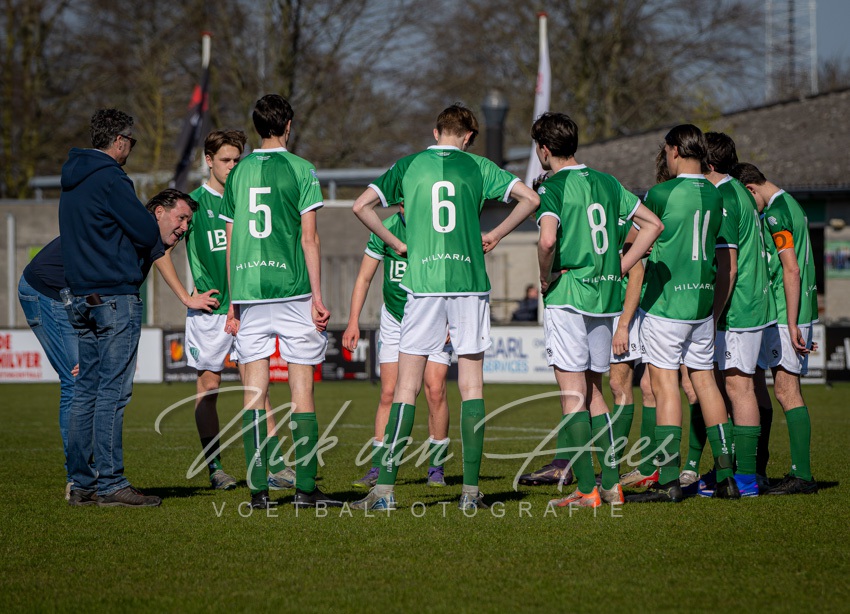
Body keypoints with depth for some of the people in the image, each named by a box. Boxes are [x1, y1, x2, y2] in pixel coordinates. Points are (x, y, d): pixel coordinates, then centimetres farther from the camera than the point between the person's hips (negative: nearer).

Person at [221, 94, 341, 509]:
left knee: (254, 389, 3)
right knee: (301, 388, 1)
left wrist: (233, 304, 15)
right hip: (291, 289, -3)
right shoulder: (300, 170, -2)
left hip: (248, 294, 3)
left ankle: (259, 489, 0)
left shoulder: (238, 173, 9)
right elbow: (308, 238, -6)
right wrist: (317, 297, -3)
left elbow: (229, 243, 10)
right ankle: (305, 487, -1)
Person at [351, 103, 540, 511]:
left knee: (407, 387, 1)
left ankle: (385, 488, -5)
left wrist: (398, 244, 10)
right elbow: (529, 199, 2)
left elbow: (361, 206, 2)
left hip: (423, 284, 0)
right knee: (472, 386, 5)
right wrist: (495, 235, 11)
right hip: (470, 282, 0)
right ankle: (470, 490, 2)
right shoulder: (477, 167, 5)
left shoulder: (408, 167, 6)